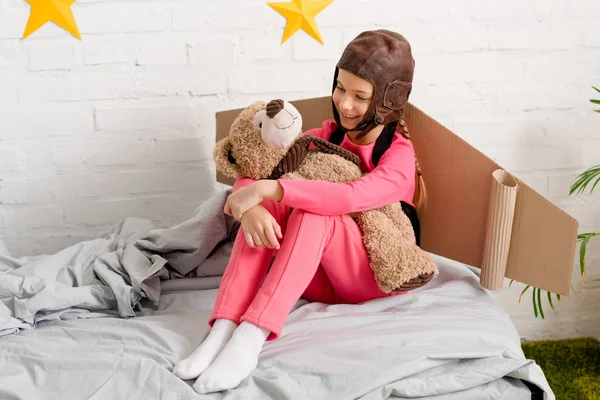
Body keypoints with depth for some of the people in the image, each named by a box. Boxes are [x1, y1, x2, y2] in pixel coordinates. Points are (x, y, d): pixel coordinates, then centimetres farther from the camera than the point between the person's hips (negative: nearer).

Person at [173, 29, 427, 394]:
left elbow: (350, 198, -36)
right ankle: (223, 332, -37)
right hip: (322, 280, 5)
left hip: (376, 279, -5)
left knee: (313, 210, -32)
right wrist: (251, 205, -32)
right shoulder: (326, 137, 3)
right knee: (267, 205, -23)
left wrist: (270, 188, -38)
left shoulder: (400, 158, -14)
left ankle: (251, 337, -43)